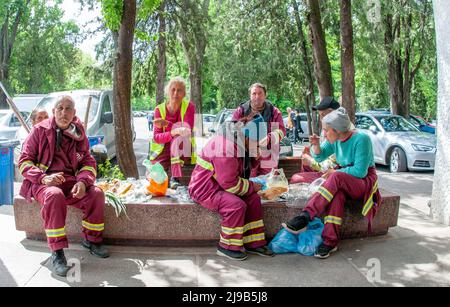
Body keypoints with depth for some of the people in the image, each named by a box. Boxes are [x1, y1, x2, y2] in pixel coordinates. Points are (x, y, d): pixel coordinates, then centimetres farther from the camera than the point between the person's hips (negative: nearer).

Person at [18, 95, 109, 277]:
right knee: (54, 195, -37)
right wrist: (44, 178, -21)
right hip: (42, 182, -3)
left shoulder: (79, 135, 9)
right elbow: (24, 161, -2)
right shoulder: (40, 130, -1)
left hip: (69, 181, 4)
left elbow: (88, 162, 10)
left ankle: (91, 239, 1)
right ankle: (57, 253, -30)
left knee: (96, 194, -21)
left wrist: (82, 182, -13)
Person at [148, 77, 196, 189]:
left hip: (183, 150, -1)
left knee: (177, 139, -33)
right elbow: (156, 137, -11)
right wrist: (173, 132, -32)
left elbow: (188, 131, -18)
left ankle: (175, 178, -28)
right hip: (164, 150, 1)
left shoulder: (189, 106, -9)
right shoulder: (160, 109, -3)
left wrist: (166, 124, -27)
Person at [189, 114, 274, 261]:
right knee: (237, 205, -28)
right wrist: (251, 186, -13)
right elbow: (229, 183, -26)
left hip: (220, 185, 10)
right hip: (205, 188, -10)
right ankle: (228, 247, -10)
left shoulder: (238, 142, 5)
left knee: (253, 198, -2)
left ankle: (253, 243, 5)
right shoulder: (225, 148, -28)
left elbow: (245, 167, 16)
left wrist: (253, 157, -5)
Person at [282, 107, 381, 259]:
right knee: (337, 194, -32)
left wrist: (335, 172, -14)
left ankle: (304, 218, -40)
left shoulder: (361, 139, -16)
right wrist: (316, 145, -8)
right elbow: (319, 157, 12)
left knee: (336, 178, -35)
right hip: (345, 182, 5)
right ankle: (330, 241, -36)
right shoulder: (336, 140, 3)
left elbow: (360, 171, -20)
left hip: (365, 181, -5)